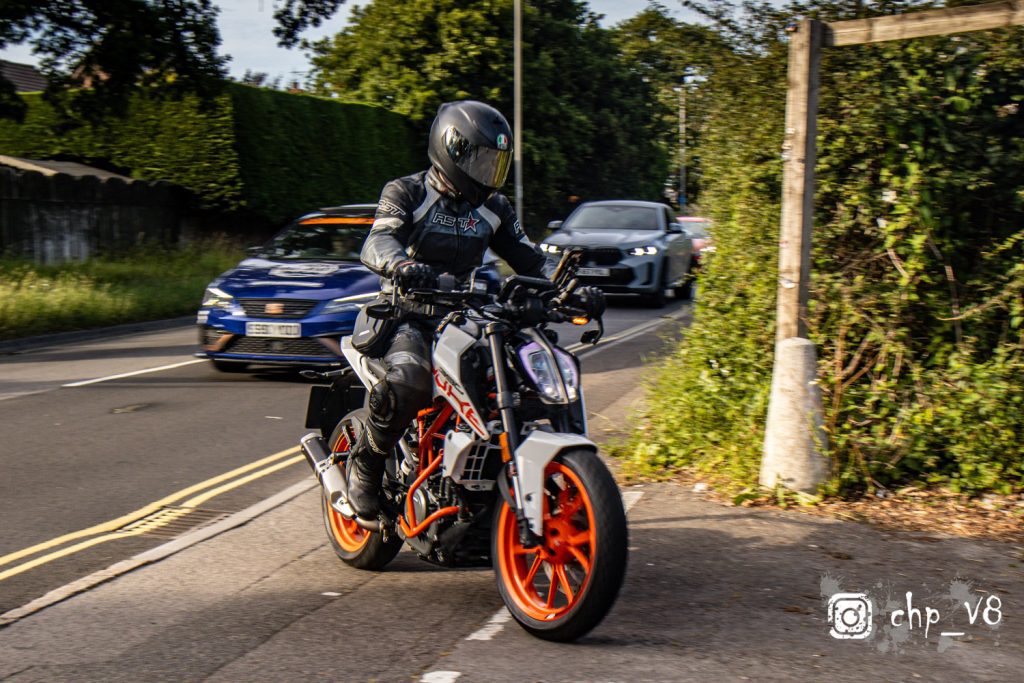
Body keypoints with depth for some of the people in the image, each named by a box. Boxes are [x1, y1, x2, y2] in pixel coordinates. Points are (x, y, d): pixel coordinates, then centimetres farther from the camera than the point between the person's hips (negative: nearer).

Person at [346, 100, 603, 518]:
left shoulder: (493, 208, 15)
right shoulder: (406, 193, -2)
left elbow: (528, 258, 13)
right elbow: (377, 242, -20)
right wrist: (402, 265, -44)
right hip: (410, 313, -5)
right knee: (408, 381, -35)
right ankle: (365, 462, -9)